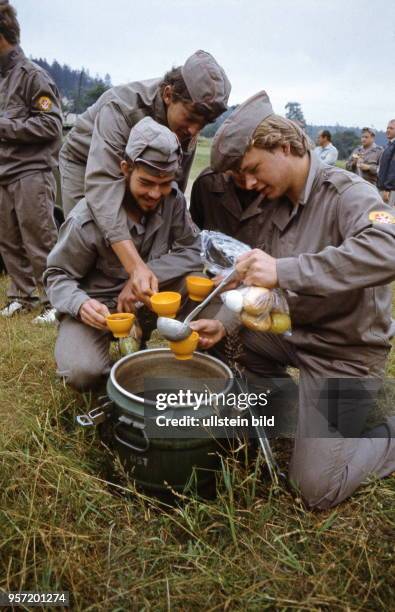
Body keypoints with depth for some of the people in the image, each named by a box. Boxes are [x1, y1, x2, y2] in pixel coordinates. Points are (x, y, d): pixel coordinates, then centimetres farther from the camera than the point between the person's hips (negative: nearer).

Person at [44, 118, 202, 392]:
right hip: (97, 302, -3)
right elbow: (58, 275, -12)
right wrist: (80, 303, -35)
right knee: (83, 373, -28)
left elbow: (192, 251, -12)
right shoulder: (87, 219, -22)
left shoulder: (173, 199, -11)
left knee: (195, 277, -24)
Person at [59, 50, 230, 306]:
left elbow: (175, 187, -13)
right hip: (86, 163, -4)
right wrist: (135, 265, -61)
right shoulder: (120, 107, -38)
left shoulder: (187, 127, -20)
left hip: (134, 168, 5)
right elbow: (102, 186, -50)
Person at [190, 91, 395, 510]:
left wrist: (284, 271, -45)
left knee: (318, 489, -9)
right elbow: (262, 285, 5)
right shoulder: (279, 206, 5)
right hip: (295, 331, 8)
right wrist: (225, 324, -11)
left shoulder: (347, 193, -19)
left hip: (344, 352, -8)